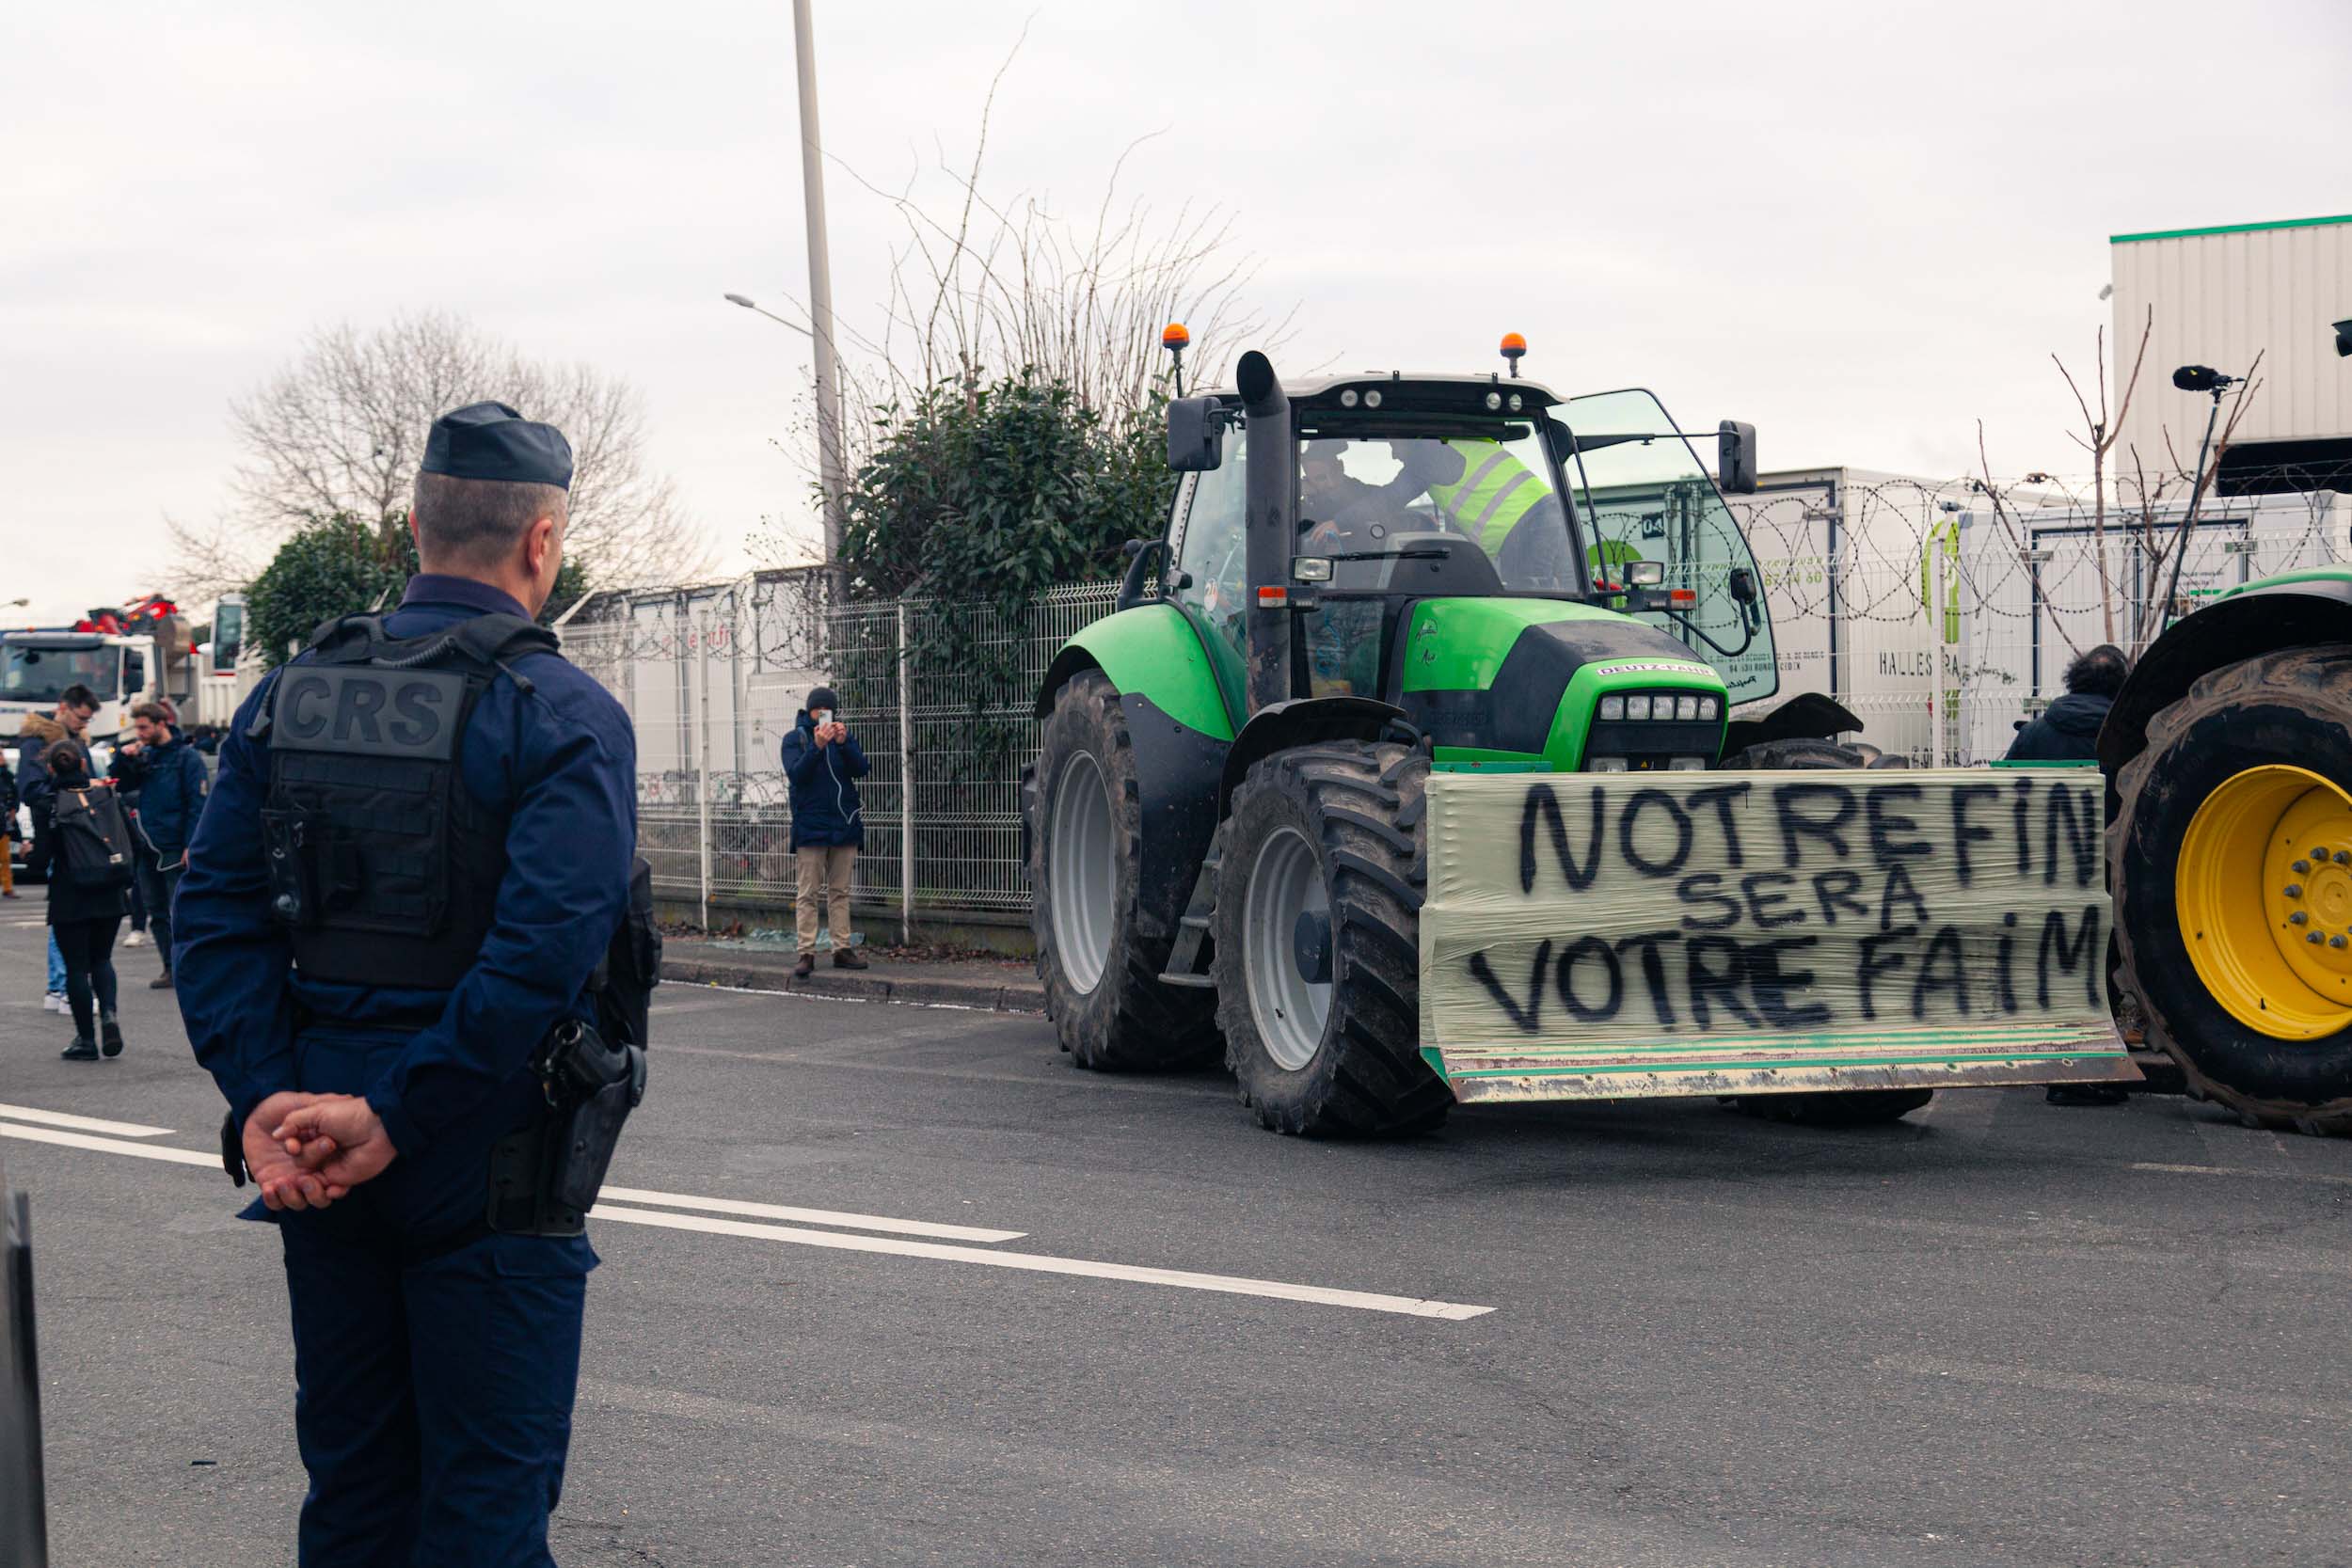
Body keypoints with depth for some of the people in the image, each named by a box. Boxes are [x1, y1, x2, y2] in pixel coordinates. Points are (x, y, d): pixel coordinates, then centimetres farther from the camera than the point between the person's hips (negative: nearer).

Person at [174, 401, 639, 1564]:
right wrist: (396, 1119, -19)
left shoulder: (291, 695, 6)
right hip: (488, 1161, -5)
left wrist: (266, 1097, -8)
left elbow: (212, 912, -1)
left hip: (318, 1164, 6)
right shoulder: (563, 714, -11)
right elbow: (547, 943, -23)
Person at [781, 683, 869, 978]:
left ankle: (842, 949, 11)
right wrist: (817, 747, -23)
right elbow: (795, 774, -12)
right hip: (810, 828, -3)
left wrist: (844, 744, -18)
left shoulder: (845, 736, 10)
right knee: (807, 893, -5)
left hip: (845, 826, 3)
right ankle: (807, 954, -5)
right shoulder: (795, 739, 2)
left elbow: (862, 769, -3)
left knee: (840, 891, 7)